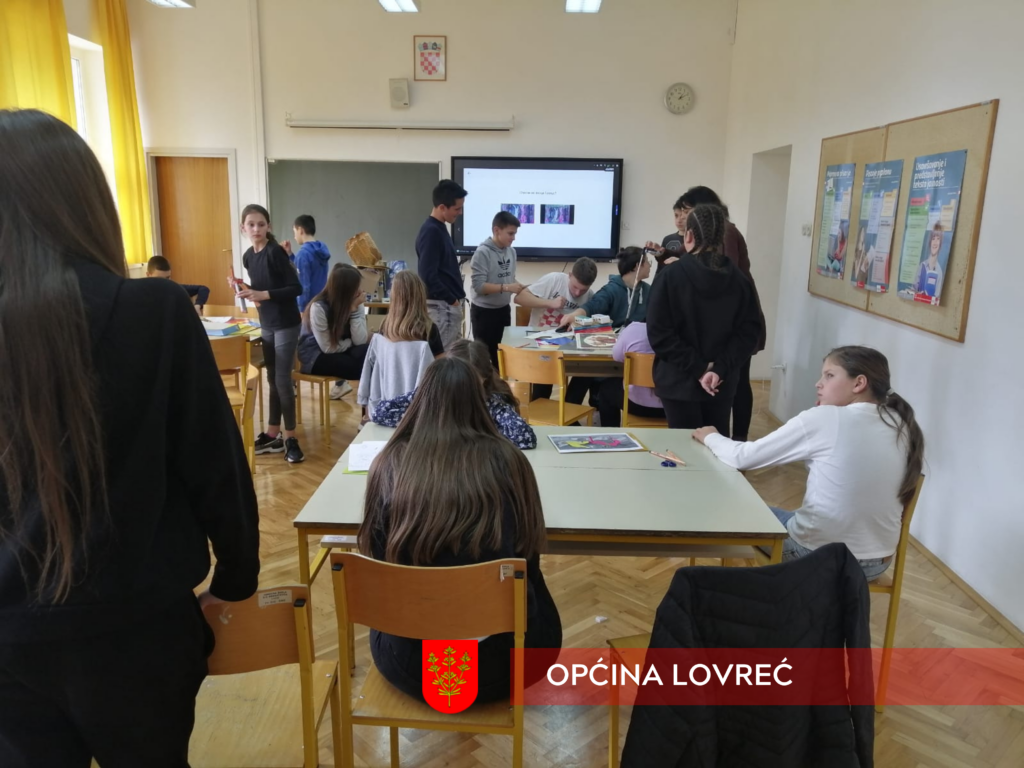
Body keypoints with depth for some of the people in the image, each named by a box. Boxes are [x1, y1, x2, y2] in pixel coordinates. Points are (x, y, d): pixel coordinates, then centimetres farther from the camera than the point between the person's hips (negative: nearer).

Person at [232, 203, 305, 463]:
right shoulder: (248, 256, 8)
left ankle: (290, 438, 7)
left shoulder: (275, 252, -15)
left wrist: (264, 294, -24)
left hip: (286, 324, -7)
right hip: (266, 324, 7)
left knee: (282, 380, -4)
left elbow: (296, 288, -18)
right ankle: (273, 435, 22)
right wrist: (245, 289, -1)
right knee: (272, 379, 13)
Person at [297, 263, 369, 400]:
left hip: (340, 351, 5)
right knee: (363, 366, -28)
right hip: (315, 356, -5)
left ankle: (342, 383, -5)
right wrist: (351, 342, -9)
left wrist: (354, 310, -24)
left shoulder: (353, 303, -7)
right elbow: (328, 347, -20)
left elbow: (360, 340, -18)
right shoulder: (319, 307, -22)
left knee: (366, 353, -29)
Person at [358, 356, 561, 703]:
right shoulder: (507, 461, -10)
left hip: (409, 661, 1)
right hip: (499, 660, -1)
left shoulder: (391, 463, -10)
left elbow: (376, 555, 3)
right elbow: (530, 551, 4)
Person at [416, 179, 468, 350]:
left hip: (448, 305, 10)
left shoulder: (440, 229, 13)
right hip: (441, 306, -10)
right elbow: (428, 276, -23)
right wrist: (452, 300, -14)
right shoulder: (431, 232, -17)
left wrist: (455, 299, 13)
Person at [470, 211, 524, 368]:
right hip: (484, 311, -7)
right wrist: (506, 288, -27)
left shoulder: (511, 251, 3)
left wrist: (520, 287, -6)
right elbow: (479, 286, -22)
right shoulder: (482, 253, -17)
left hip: (503, 309, 7)